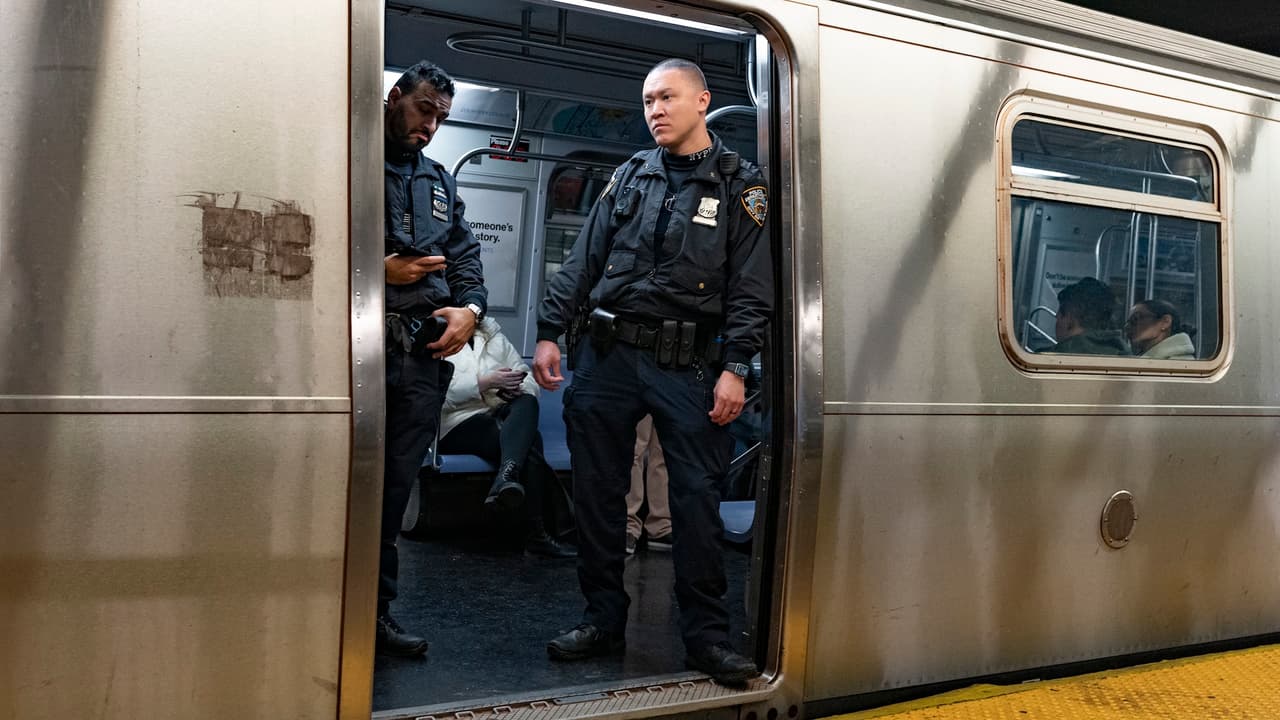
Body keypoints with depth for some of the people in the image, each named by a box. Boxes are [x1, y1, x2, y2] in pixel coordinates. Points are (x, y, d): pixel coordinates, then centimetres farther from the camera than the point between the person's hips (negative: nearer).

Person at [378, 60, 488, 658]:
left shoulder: (440, 182, 24)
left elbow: (465, 255, 22)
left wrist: (470, 307, 3)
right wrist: (379, 270, -13)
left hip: (424, 352, 6)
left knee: (396, 486, 8)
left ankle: (377, 609, 16)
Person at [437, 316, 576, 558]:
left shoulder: (493, 336, 23)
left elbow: (526, 376, 14)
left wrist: (515, 387, -11)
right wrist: (487, 382, -20)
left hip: (500, 418, 5)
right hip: (459, 423, -5)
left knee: (527, 403, -33)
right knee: (530, 442, -32)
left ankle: (507, 476, -54)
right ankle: (537, 532, -41)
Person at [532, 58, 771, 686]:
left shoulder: (739, 186, 4)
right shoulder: (630, 176, 14)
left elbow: (751, 288, -2)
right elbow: (583, 261, 13)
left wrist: (735, 368, -10)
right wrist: (550, 332, 6)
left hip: (688, 366, -3)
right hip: (608, 356, 4)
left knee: (697, 499, -3)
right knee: (597, 493, 7)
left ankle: (707, 636, 8)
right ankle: (603, 621, 20)